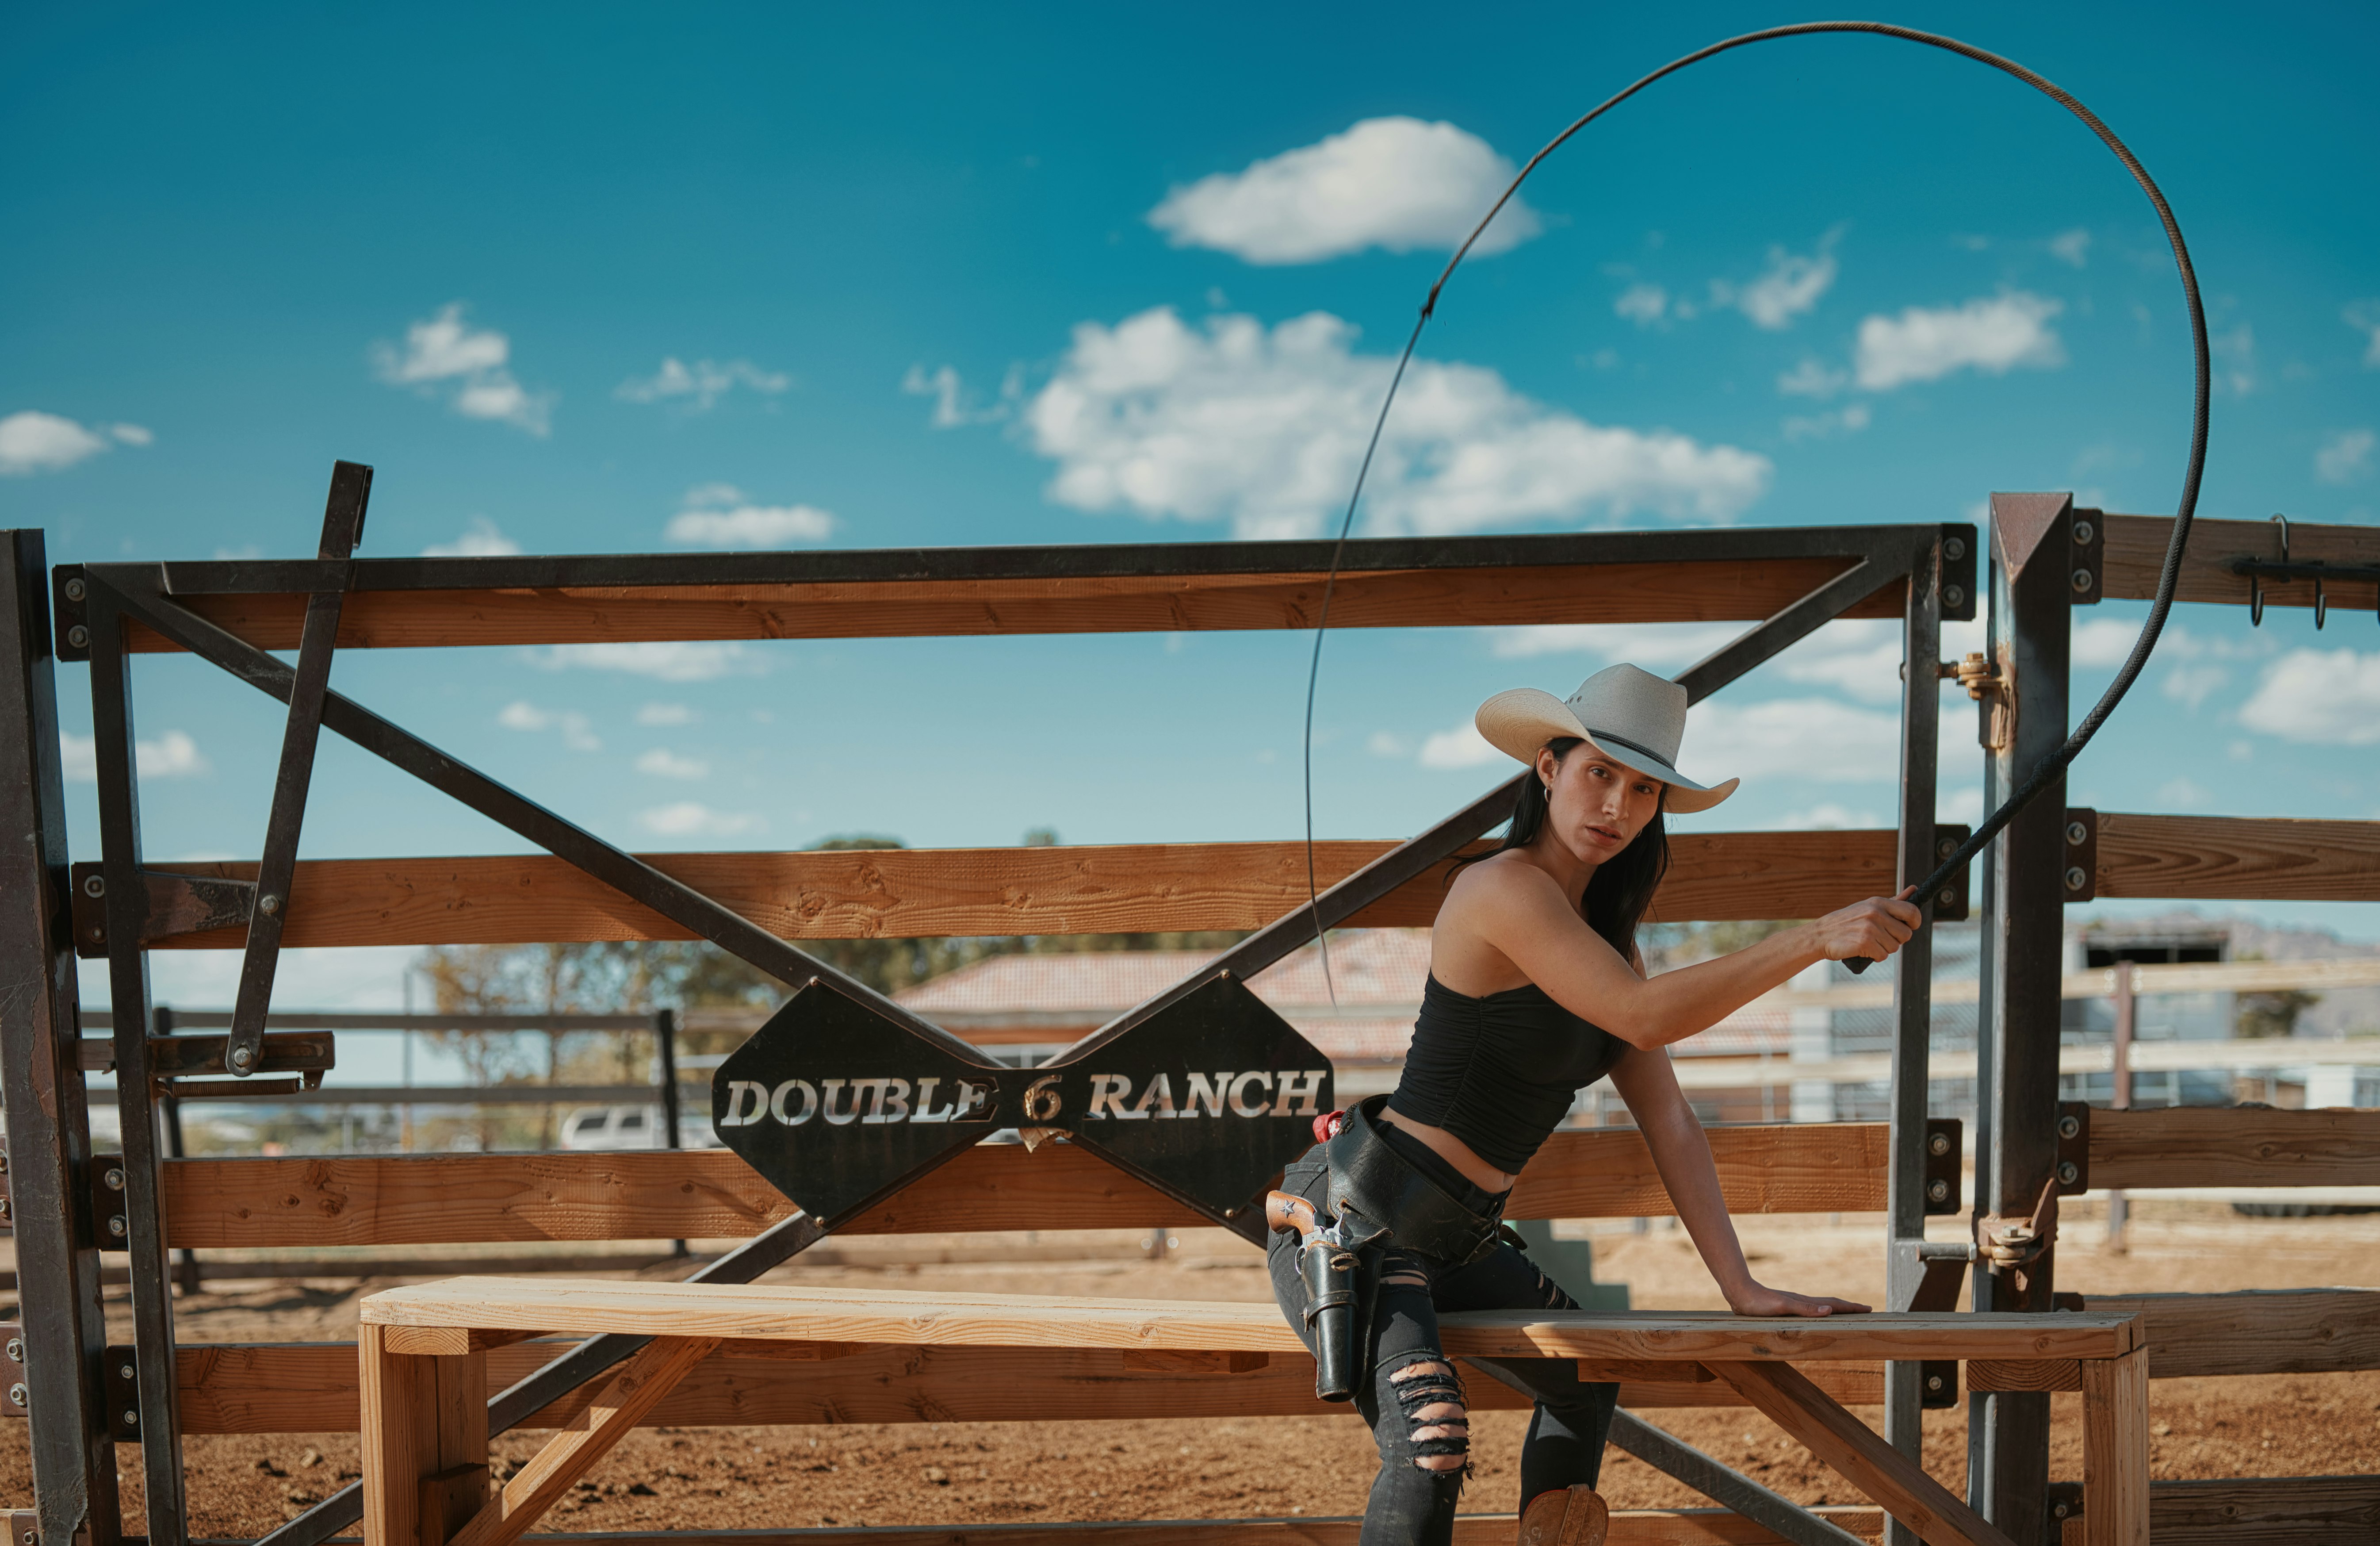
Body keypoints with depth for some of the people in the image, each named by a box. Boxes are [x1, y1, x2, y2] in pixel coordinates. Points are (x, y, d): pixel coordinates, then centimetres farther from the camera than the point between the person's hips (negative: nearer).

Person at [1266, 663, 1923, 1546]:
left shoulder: (1605, 935, 11)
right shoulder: (1506, 884, -16)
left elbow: (1669, 1123, 8)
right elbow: (1646, 1015, -28)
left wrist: (1742, 1289, 2)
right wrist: (1816, 938, -27)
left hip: (1457, 1241, 10)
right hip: (1359, 1222, -10)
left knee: (1587, 1373, 24)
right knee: (1430, 1443, -30)